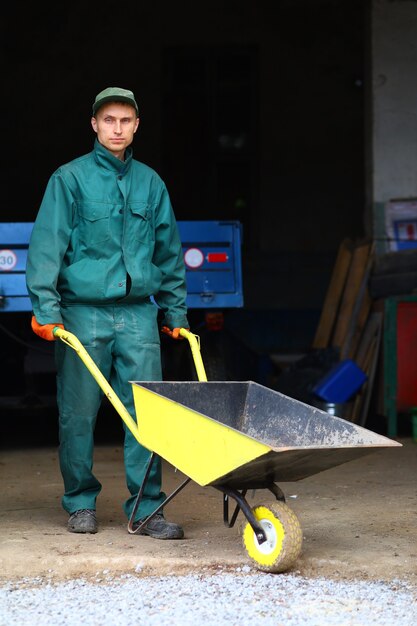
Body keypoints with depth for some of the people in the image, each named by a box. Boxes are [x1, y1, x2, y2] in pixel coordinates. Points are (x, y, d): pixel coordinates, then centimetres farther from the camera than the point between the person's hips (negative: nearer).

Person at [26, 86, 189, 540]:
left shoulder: (150, 183, 12)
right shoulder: (70, 179, 1)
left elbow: (169, 252, 19)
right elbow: (47, 245, -4)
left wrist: (175, 310, 18)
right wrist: (45, 308, -11)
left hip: (138, 312, 3)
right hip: (83, 311, -3)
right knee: (78, 413, 2)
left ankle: (146, 508, 3)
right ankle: (80, 503, 17)